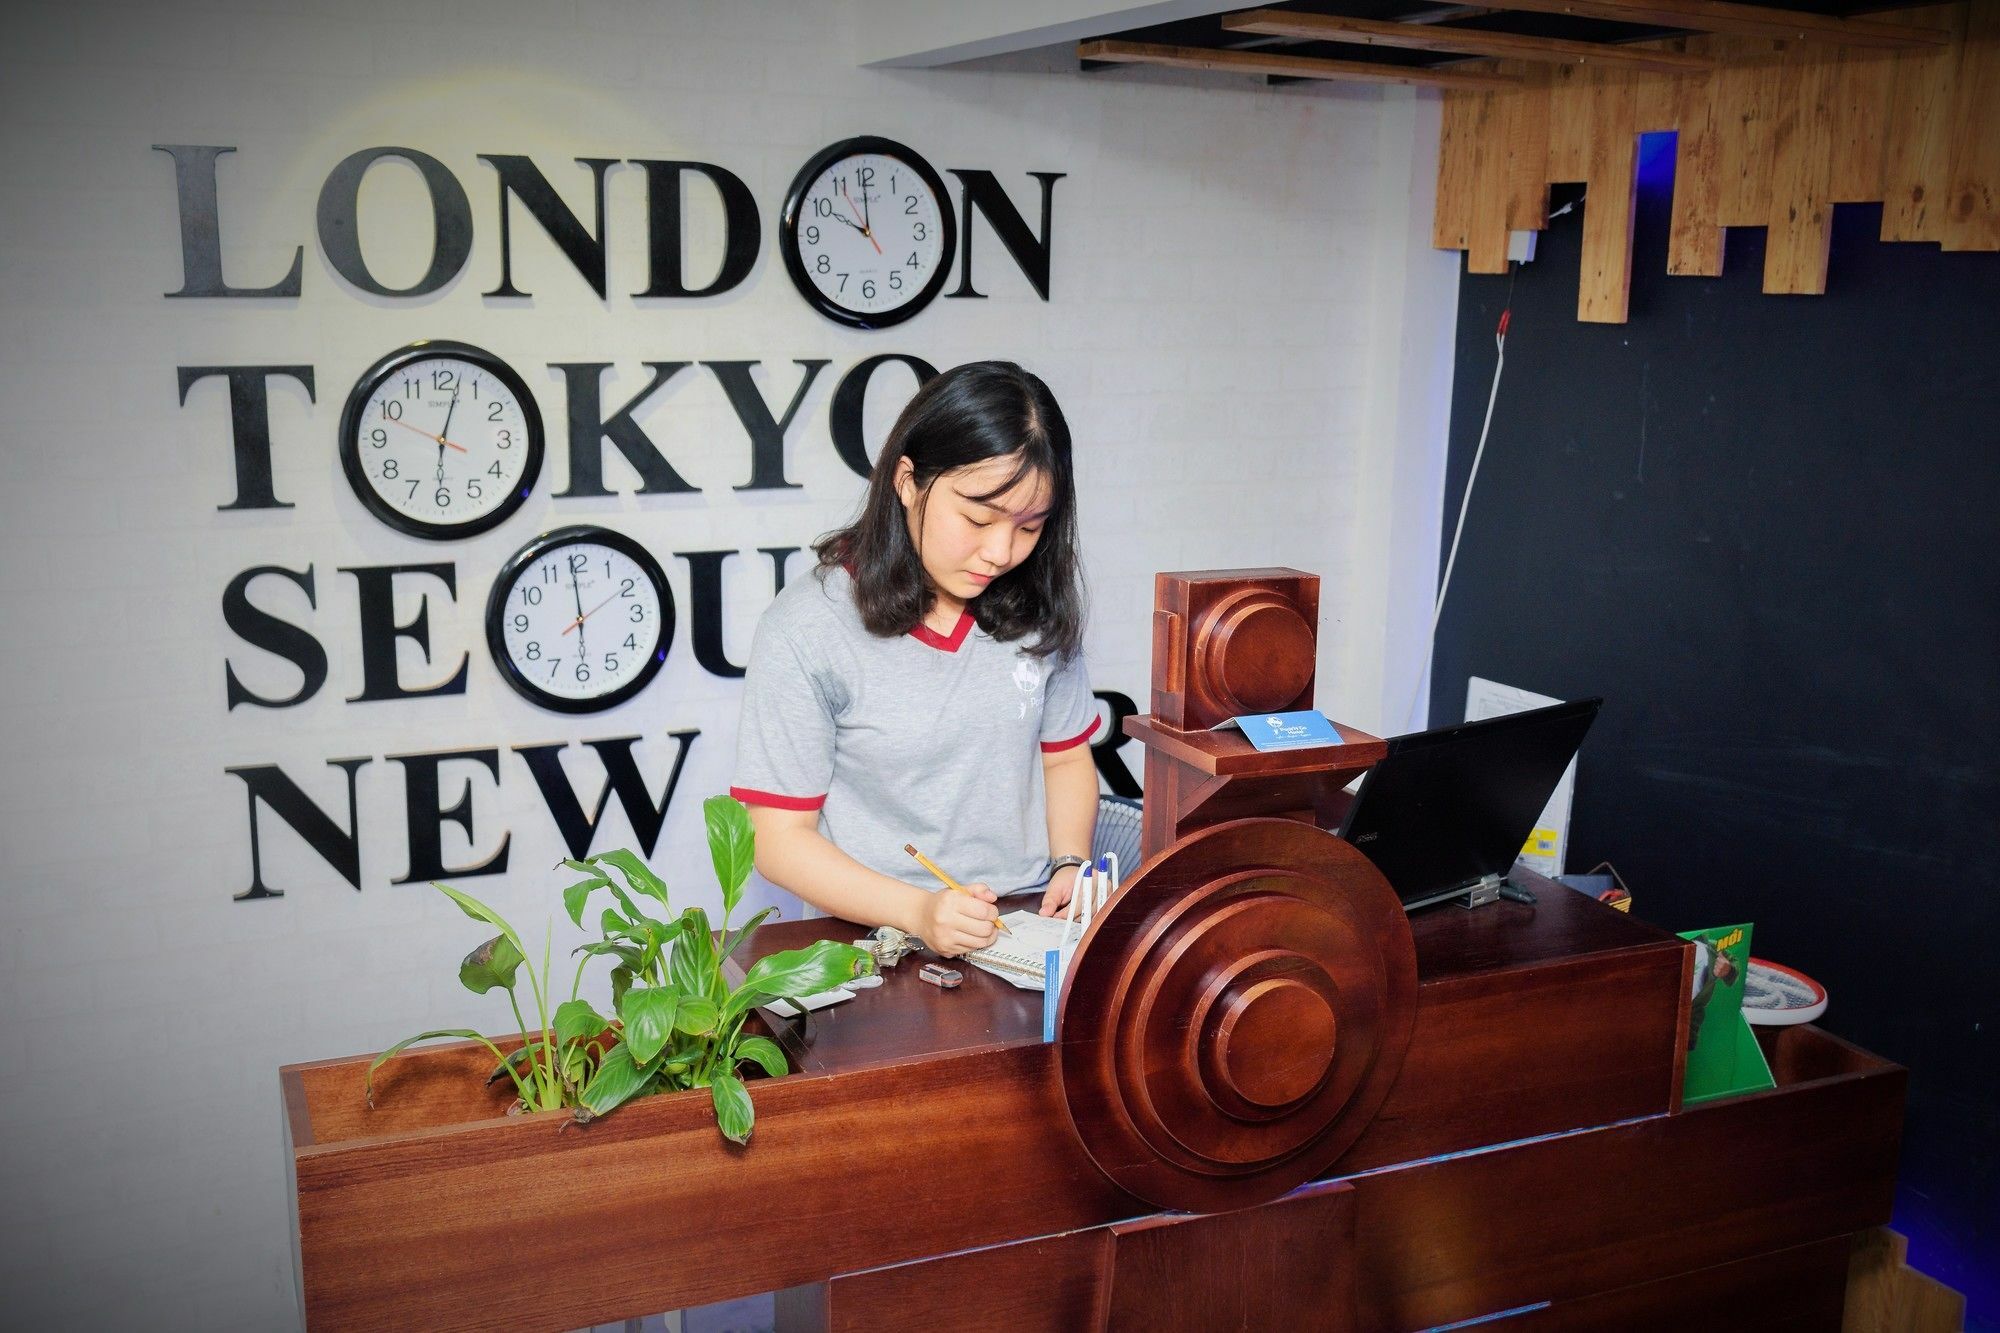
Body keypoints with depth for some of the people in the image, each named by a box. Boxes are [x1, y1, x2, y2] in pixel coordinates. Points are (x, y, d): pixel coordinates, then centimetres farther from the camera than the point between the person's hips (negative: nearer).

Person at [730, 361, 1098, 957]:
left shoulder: (1039, 605, 5)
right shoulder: (805, 627, -9)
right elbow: (780, 839, -7)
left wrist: (1070, 864, 0)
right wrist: (917, 912, -21)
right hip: (881, 934, -4)